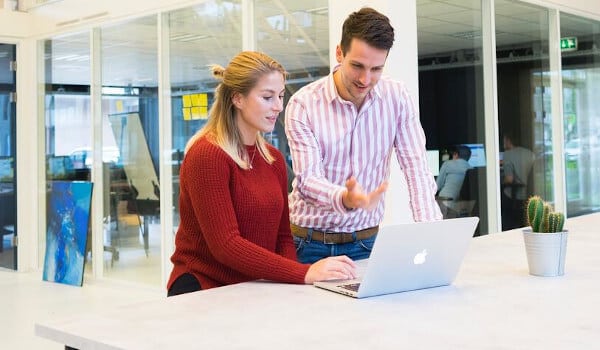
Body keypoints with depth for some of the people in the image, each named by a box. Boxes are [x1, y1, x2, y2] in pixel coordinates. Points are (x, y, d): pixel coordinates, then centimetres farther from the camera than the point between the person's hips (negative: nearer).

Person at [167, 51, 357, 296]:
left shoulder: (274, 159, 11)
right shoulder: (206, 155, -13)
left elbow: (282, 237, 11)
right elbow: (225, 245, -19)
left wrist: (290, 283, -9)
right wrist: (304, 274, -25)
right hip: (204, 290, -6)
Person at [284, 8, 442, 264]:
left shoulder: (397, 97, -1)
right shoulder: (303, 105, -10)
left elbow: (415, 167, -5)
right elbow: (307, 179, -15)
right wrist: (345, 199, -37)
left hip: (367, 241, 2)